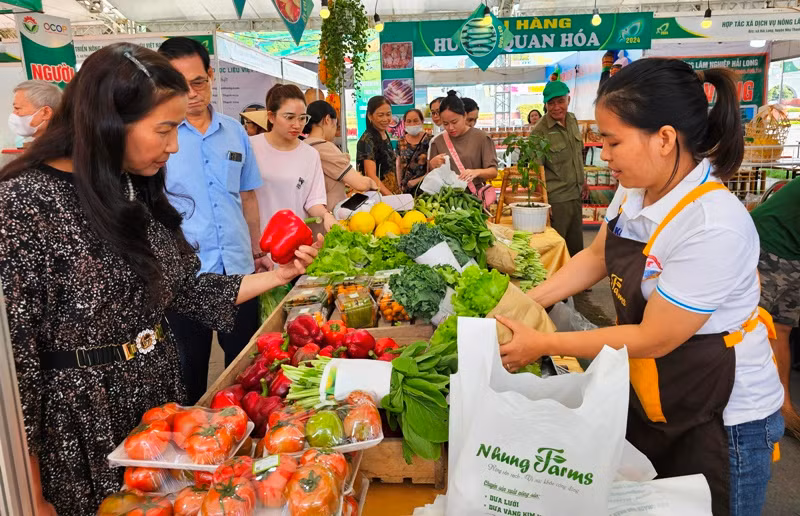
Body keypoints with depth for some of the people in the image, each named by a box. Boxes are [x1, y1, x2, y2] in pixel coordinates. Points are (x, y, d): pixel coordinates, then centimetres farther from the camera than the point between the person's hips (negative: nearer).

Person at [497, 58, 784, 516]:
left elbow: (653, 339, -25)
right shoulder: (637, 190, -7)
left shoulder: (715, 227, -31)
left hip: (721, 420, -7)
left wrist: (543, 345, -19)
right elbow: (597, 257, 8)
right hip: (650, 400, 7)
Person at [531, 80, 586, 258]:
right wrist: (544, 202, -19)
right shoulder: (540, 131, -15)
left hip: (576, 195, 7)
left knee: (576, 246, 16)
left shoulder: (573, 121, 7)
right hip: (556, 200, -7)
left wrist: (583, 181, 22)